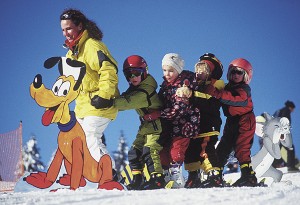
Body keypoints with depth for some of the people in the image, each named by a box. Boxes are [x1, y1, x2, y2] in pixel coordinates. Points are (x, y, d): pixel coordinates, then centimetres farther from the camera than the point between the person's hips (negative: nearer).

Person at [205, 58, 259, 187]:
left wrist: (217, 94, -37)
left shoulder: (244, 89, -6)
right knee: (223, 148, 4)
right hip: (231, 122, 7)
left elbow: (237, 99, -27)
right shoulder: (227, 88, 16)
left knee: (241, 147, -18)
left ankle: (249, 176, -21)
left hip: (244, 122, -7)